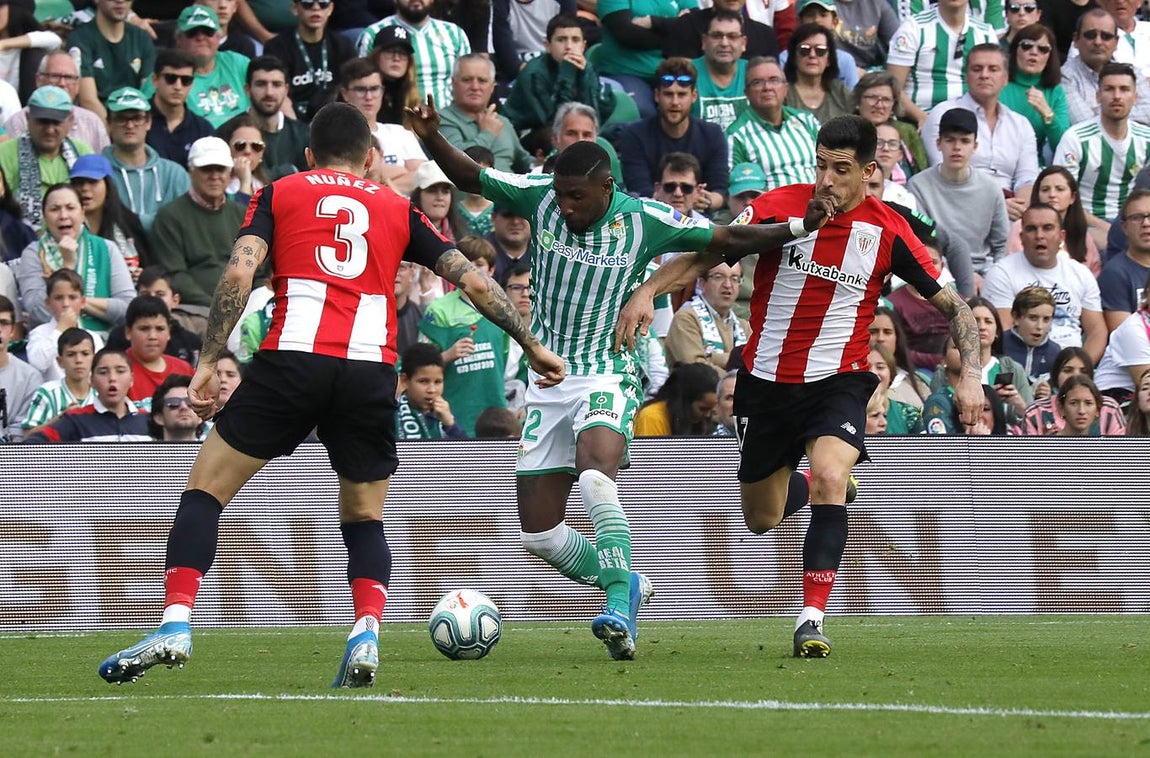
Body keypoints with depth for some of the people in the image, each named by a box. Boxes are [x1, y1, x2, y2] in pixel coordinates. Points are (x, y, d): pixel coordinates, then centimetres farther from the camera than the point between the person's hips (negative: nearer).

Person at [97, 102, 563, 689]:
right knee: (364, 517, 19)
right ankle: (367, 634, -5)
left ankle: (175, 626, -6)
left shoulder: (280, 193, 16)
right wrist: (531, 345, 29)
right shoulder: (396, 209, 21)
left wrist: (208, 362, -1)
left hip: (292, 358, -2)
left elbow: (239, 272, 0)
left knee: (206, 490, 9)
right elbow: (473, 281, 18)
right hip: (372, 371, 2)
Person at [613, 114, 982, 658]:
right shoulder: (778, 208, -9)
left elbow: (953, 305, -1)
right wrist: (647, 291, -22)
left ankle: (812, 618, -27)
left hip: (837, 382, -2)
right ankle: (804, 486, 51)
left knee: (829, 476, -31)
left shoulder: (887, 231, -8)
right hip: (766, 382, 2)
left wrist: (970, 376, -13)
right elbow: (703, 255, -6)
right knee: (761, 521, 13)